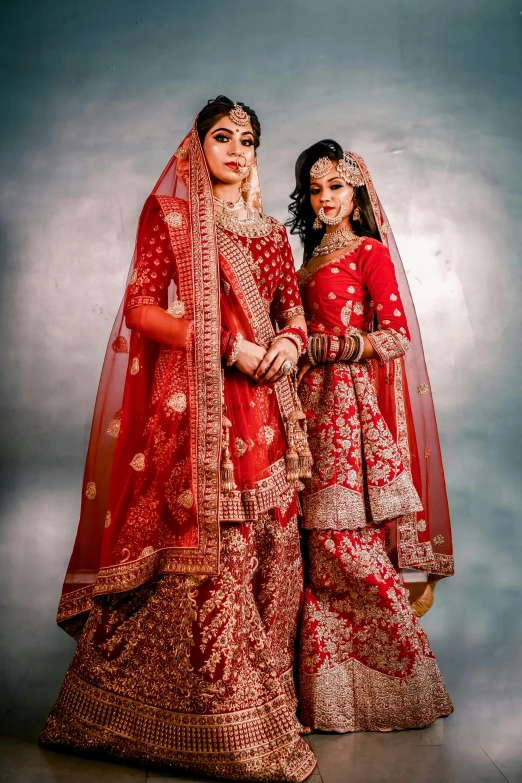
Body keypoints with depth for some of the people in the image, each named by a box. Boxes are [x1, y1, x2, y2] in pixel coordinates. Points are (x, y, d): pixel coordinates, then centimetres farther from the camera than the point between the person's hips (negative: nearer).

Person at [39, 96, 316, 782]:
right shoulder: (170, 211, 5)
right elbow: (140, 307, -4)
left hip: (262, 406, 6)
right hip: (196, 401, -5)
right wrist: (226, 344, -13)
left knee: (268, 545, 6)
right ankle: (224, 724, 11)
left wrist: (289, 342, -4)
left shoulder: (269, 231, 20)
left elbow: (295, 307, 20)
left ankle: (266, 694, 22)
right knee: (203, 550, -4)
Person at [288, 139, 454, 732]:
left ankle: (401, 679, 10)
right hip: (316, 401, 6)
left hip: (352, 403, -6)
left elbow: (397, 335, -9)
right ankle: (331, 685, 15)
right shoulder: (313, 257, 21)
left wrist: (315, 346, -12)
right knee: (325, 540, 4)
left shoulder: (370, 251, 1)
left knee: (344, 537, -8)